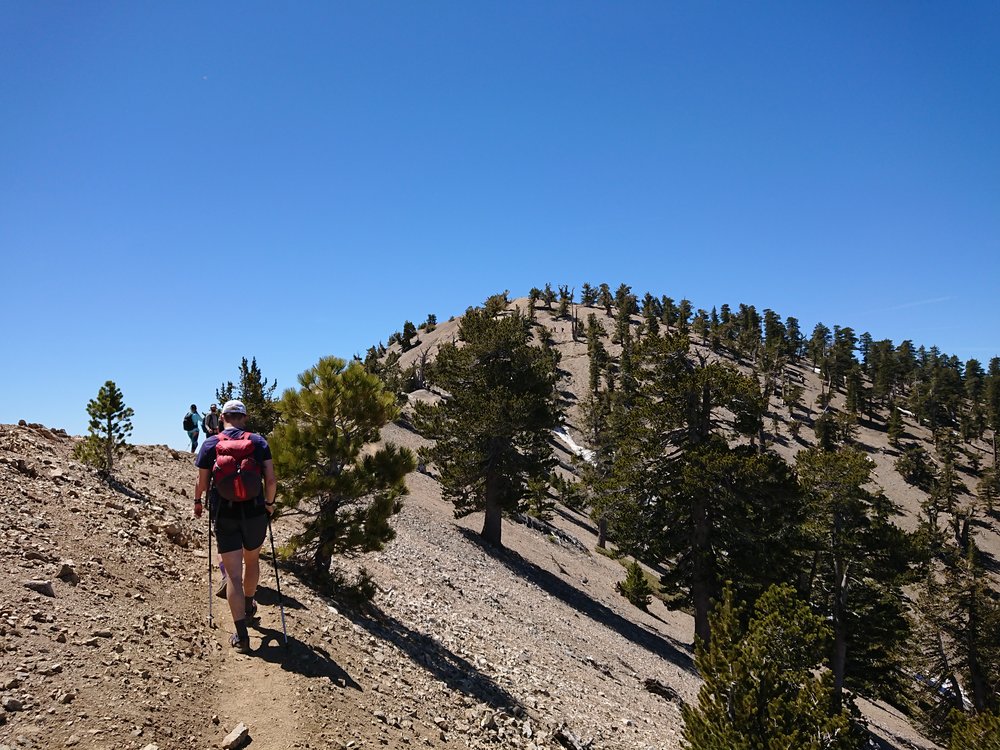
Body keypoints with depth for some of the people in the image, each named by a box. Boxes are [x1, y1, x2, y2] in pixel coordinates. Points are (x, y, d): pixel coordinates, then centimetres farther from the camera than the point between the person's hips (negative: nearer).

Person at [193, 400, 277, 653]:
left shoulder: (210, 444, -1)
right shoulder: (258, 442, -1)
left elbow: (202, 483, 2)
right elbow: (271, 480, -5)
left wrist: (198, 503, 22)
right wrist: (269, 503, 12)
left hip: (224, 515, -1)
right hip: (254, 512, 1)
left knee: (233, 574, -1)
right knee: (252, 560, 25)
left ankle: (241, 635, -3)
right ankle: (248, 607, 47)